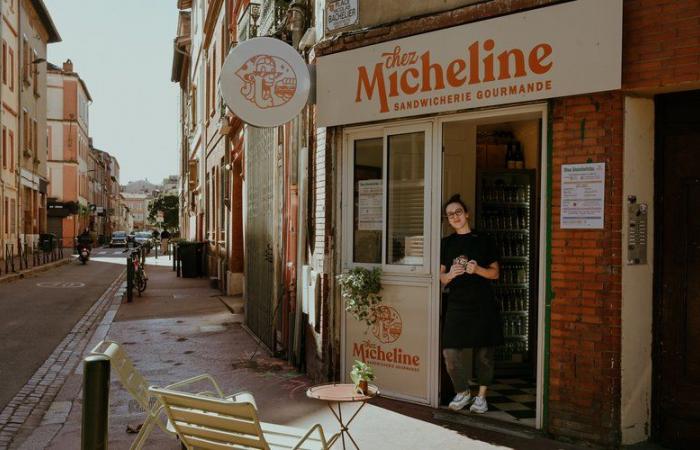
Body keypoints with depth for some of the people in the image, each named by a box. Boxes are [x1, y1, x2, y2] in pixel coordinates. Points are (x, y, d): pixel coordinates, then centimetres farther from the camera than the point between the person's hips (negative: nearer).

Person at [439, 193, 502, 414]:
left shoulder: (484, 241, 5)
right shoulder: (446, 244, 10)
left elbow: (495, 273, 4)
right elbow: (441, 278, 10)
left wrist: (477, 269, -14)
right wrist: (450, 274, -11)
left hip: (483, 304, -1)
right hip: (457, 304, 1)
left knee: (484, 352, 3)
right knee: (451, 352, -7)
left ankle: (481, 396, 20)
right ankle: (462, 392, 15)